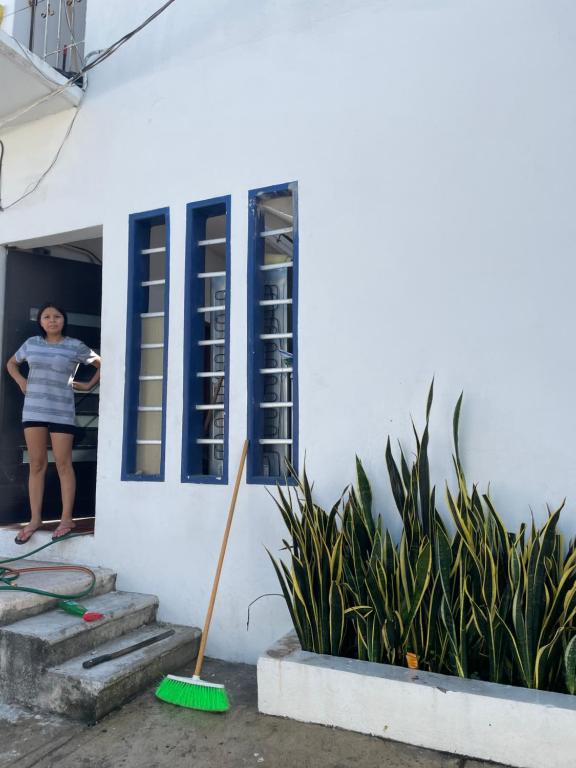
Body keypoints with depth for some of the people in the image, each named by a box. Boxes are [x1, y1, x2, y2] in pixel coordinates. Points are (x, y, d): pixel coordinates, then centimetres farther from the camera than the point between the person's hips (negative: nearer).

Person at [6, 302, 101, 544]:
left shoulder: (75, 346, 0)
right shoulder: (31, 343, 9)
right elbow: (11, 363, 26)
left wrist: (88, 385, 3)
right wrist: (22, 383, 11)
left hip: (62, 412, -3)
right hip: (33, 410, 3)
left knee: (63, 464, -3)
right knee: (37, 465, 6)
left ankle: (66, 519, 4)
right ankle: (35, 519, 13)